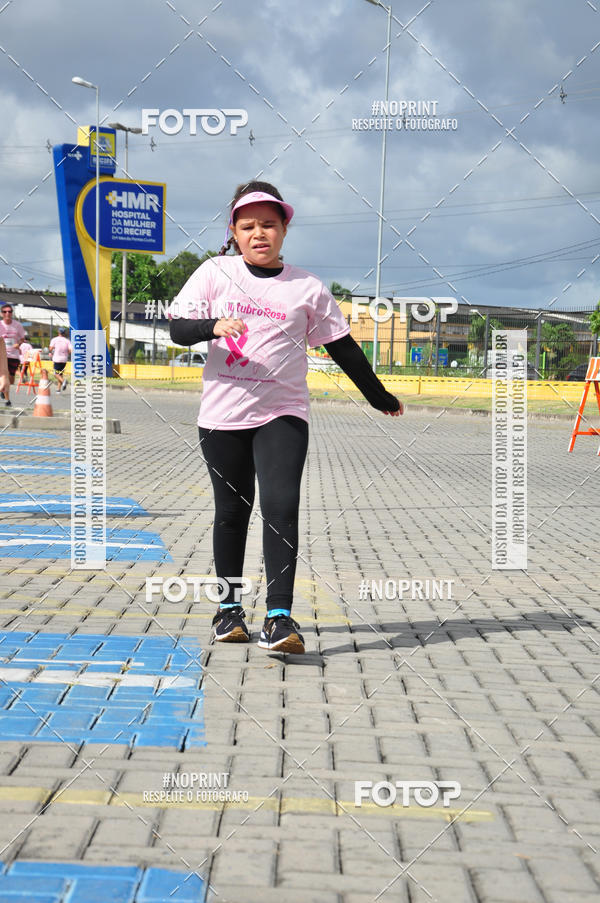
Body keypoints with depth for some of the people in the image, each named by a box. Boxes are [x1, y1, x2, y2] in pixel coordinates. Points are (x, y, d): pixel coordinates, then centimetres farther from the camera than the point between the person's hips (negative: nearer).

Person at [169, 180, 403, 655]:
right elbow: (178, 329, -4)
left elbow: (342, 346, 11)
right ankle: (230, 606, 27)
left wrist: (379, 397, 17)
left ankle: (279, 617, -17)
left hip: (283, 414, -1)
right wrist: (214, 325, -25)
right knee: (231, 511, 10)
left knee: (281, 506, -15)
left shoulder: (307, 288, 3)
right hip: (223, 414, 1)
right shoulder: (215, 273, 2)